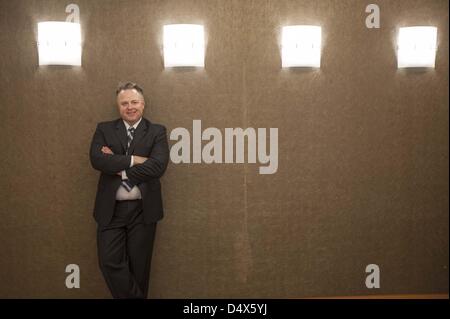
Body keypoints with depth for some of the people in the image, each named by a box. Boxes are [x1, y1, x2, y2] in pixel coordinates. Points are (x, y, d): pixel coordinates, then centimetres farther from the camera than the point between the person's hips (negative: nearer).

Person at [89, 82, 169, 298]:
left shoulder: (157, 132, 2)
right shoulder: (104, 130, 6)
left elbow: (158, 166, -14)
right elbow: (97, 159, -12)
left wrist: (118, 166, -12)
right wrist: (133, 160, -16)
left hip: (143, 209, -1)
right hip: (111, 208, 1)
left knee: (139, 264, 8)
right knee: (109, 262, -3)